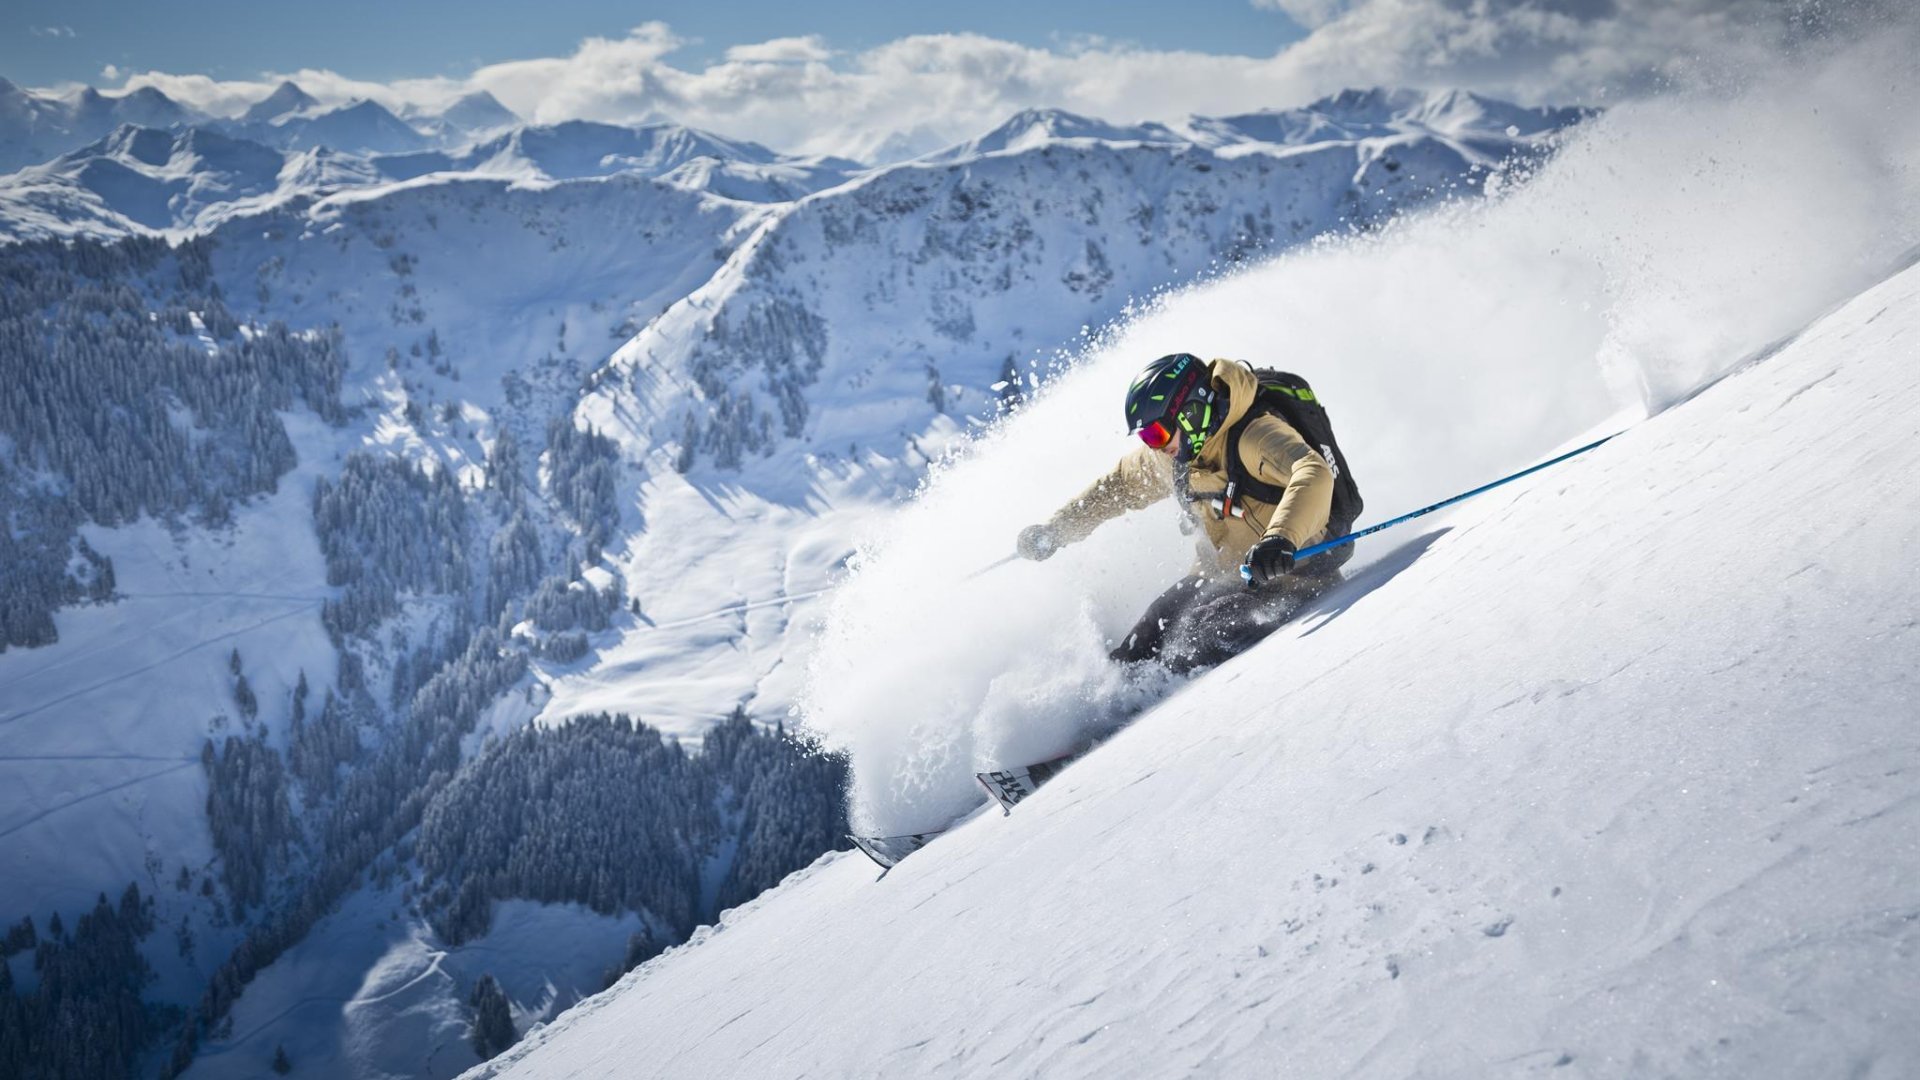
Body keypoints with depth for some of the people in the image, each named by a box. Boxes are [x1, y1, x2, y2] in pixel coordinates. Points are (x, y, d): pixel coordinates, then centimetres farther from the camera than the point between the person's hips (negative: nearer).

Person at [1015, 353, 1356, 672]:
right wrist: (1054, 530, 12)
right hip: (1223, 572, 7)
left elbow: (1314, 474, -42)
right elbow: (1119, 485, 16)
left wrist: (1280, 539, -58)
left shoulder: (1254, 436, -26)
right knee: (1155, 631, -2)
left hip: (1296, 569, -7)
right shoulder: (1171, 455, -2)